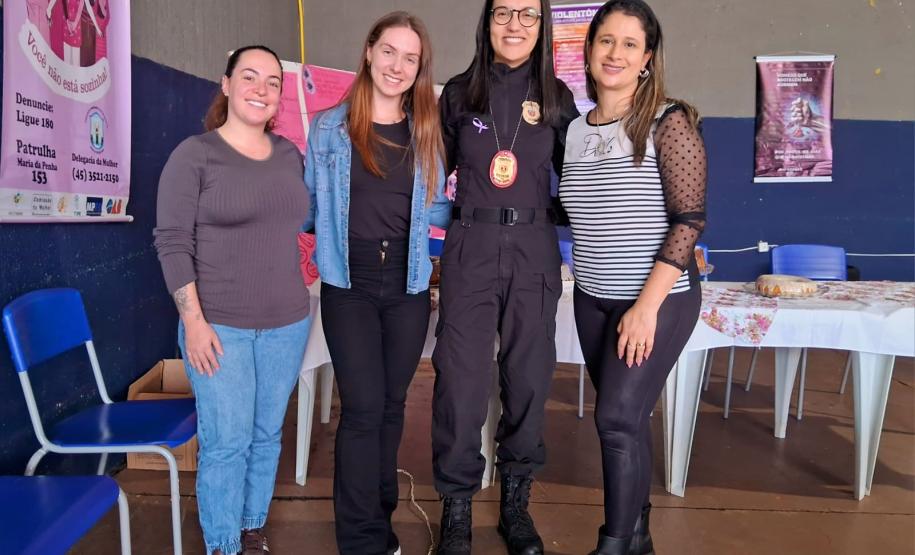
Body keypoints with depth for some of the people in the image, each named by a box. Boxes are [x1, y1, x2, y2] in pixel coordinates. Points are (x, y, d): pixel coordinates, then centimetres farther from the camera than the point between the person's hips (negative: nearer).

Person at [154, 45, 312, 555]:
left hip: (287, 323, 5)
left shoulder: (291, 155, 8)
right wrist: (194, 320, -14)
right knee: (226, 442, 0)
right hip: (220, 325, -4)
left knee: (267, 435, 13)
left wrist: (299, 299, 11)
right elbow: (172, 241, -9)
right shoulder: (194, 154, -7)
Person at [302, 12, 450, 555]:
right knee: (363, 406, -5)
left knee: (392, 403, 12)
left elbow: (434, 211, 11)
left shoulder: (427, 133, 7)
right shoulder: (330, 127, 1)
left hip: (408, 286, 3)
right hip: (349, 286, -2)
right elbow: (311, 206, 6)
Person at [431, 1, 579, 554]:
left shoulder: (555, 96, 6)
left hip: (533, 251, 2)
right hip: (470, 249, -1)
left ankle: (516, 502, 25)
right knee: (461, 379, -3)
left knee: (529, 376, 7)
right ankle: (457, 508, 16)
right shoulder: (459, 92, 4)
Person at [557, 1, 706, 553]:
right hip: (593, 300, 5)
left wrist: (648, 304, -18)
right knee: (627, 419, 13)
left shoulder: (669, 122, -9)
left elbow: (689, 219, -13)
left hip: (659, 298, -5)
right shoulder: (574, 130, 7)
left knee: (618, 417, -9)